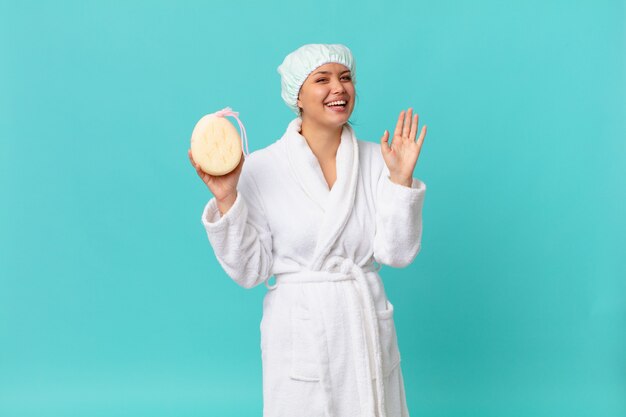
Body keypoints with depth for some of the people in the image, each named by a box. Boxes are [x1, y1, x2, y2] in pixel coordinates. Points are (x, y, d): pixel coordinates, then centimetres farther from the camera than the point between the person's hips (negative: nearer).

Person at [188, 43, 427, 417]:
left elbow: (396, 254, -7)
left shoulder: (376, 159, -2)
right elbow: (249, 270, -8)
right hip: (300, 330, -2)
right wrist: (226, 199, -18)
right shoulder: (262, 169, -9)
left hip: (368, 326, 3)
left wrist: (401, 179, -15)